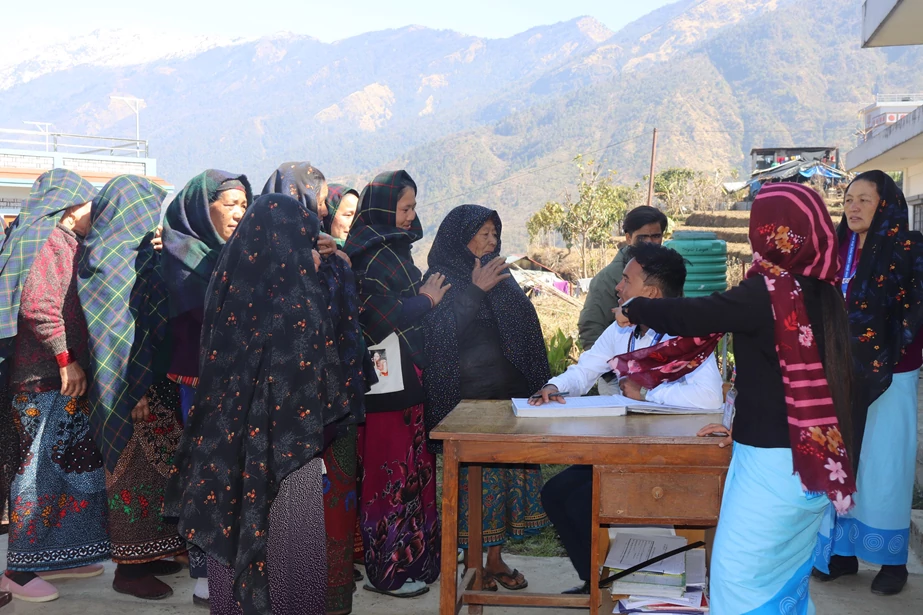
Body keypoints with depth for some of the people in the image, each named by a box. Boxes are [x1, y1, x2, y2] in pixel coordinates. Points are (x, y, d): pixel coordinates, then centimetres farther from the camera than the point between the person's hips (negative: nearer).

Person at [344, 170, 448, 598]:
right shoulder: (367, 255, -14)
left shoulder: (394, 249, 14)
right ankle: (389, 570, 9)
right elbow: (381, 315, -21)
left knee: (413, 468, 14)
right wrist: (425, 300, -9)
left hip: (408, 376, 9)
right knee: (390, 471, -1)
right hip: (386, 381, -9)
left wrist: (426, 296, 3)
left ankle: (415, 558, 25)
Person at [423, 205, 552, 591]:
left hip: (508, 392, 6)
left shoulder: (497, 276, 14)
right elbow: (442, 332, -18)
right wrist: (475, 290, -21)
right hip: (468, 395, -6)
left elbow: (524, 327, 16)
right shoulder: (443, 277, -4)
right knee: (475, 476, -4)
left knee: (509, 470, 5)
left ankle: (496, 557, 16)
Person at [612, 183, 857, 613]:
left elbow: (690, 316, -17)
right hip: (811, 460, 8)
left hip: (773, 463, -8)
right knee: (788, 572, 20)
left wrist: (633, 311, 2)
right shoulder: (822, 292, 5)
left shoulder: (767, 294, -20)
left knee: (738, 572, 2)